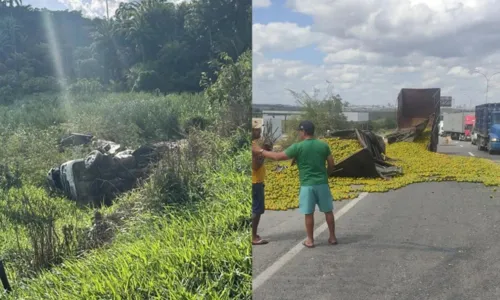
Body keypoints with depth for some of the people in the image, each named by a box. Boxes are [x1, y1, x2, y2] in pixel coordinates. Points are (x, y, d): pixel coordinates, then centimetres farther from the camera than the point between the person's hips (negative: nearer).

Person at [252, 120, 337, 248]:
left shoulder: (298, 147, -10)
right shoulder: (324, 145, 1)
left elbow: (278, 157, -8)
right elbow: (331, 165, 5)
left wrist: (260, 151, 2)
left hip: (307, 185, -3)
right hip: (322, 183, 3)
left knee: (309, 213, 7)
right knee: (328, 211, 14)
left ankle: (310, 240, 16)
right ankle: (332, 237, 22)